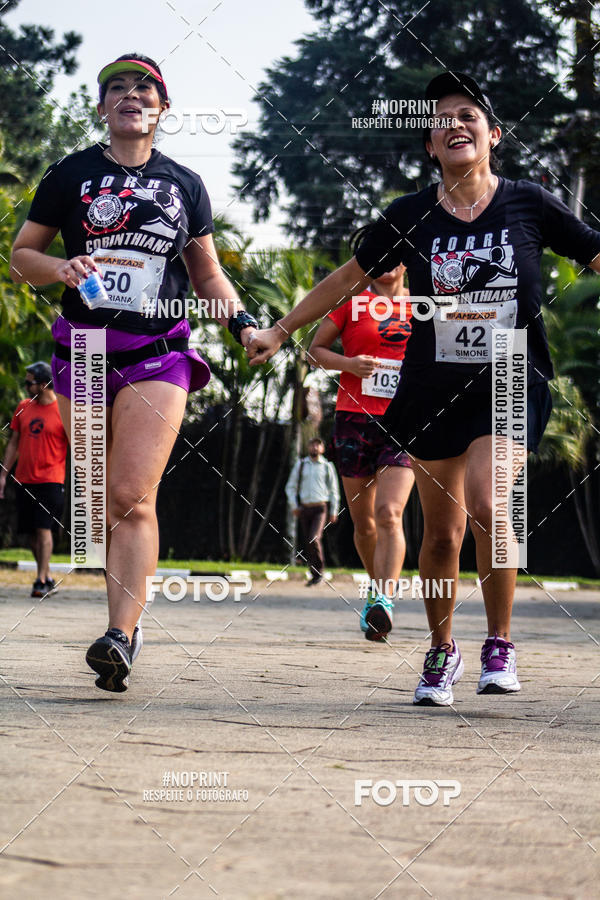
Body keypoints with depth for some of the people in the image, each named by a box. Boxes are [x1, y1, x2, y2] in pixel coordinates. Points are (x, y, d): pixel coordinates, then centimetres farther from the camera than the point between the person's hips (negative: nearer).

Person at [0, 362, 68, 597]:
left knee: (43, 528, -13)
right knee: (32, 533, 7)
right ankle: (48, 580, 18)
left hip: (50, 480, -6)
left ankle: (41, 581, -12)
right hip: (24, 480, 6)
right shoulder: (23, 408, 10)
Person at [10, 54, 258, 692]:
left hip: (157, 356, -1)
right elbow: (21, 255, 10)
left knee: (133, 496, -17)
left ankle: (118, 638, -25)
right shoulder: (72, 175, 8)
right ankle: (126, 623, 17)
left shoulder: (184, 185, 12)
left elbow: (207, 273, 21)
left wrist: (242, 323, 5)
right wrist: (62, 268, -11)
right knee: (101, 502, 3)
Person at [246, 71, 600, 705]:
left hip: (509, 384, -2)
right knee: (442, 530, 6)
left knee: (486, 506, -23)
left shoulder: (529, 205, -3)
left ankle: (500, 645, -4)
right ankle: (442, 651, 28)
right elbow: (350, 278, 13)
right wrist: (279, 331, 14)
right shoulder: (410, 217, 1)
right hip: (432, 387, 2)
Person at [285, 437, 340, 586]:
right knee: (308, 545, 3)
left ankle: (319, 570, -5)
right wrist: (294, 506, -3)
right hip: (304, 509, 3)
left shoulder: (327, 466, 3)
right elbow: (291, 487, 10)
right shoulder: (300, 465, 6)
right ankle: (315, 576, 12)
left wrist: (334, 512, 3)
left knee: (314, 539, -21)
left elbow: (334, 490, 7)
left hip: (321, 509, -3)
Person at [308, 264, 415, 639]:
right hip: (356, 419, 1)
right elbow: (315, 348, 9)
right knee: (363, 522, 8)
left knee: (389, 513, -19)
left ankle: (384, 599, -24)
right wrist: (348, 363, -10)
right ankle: (380, 585, 31)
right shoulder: (352, 300, 6)